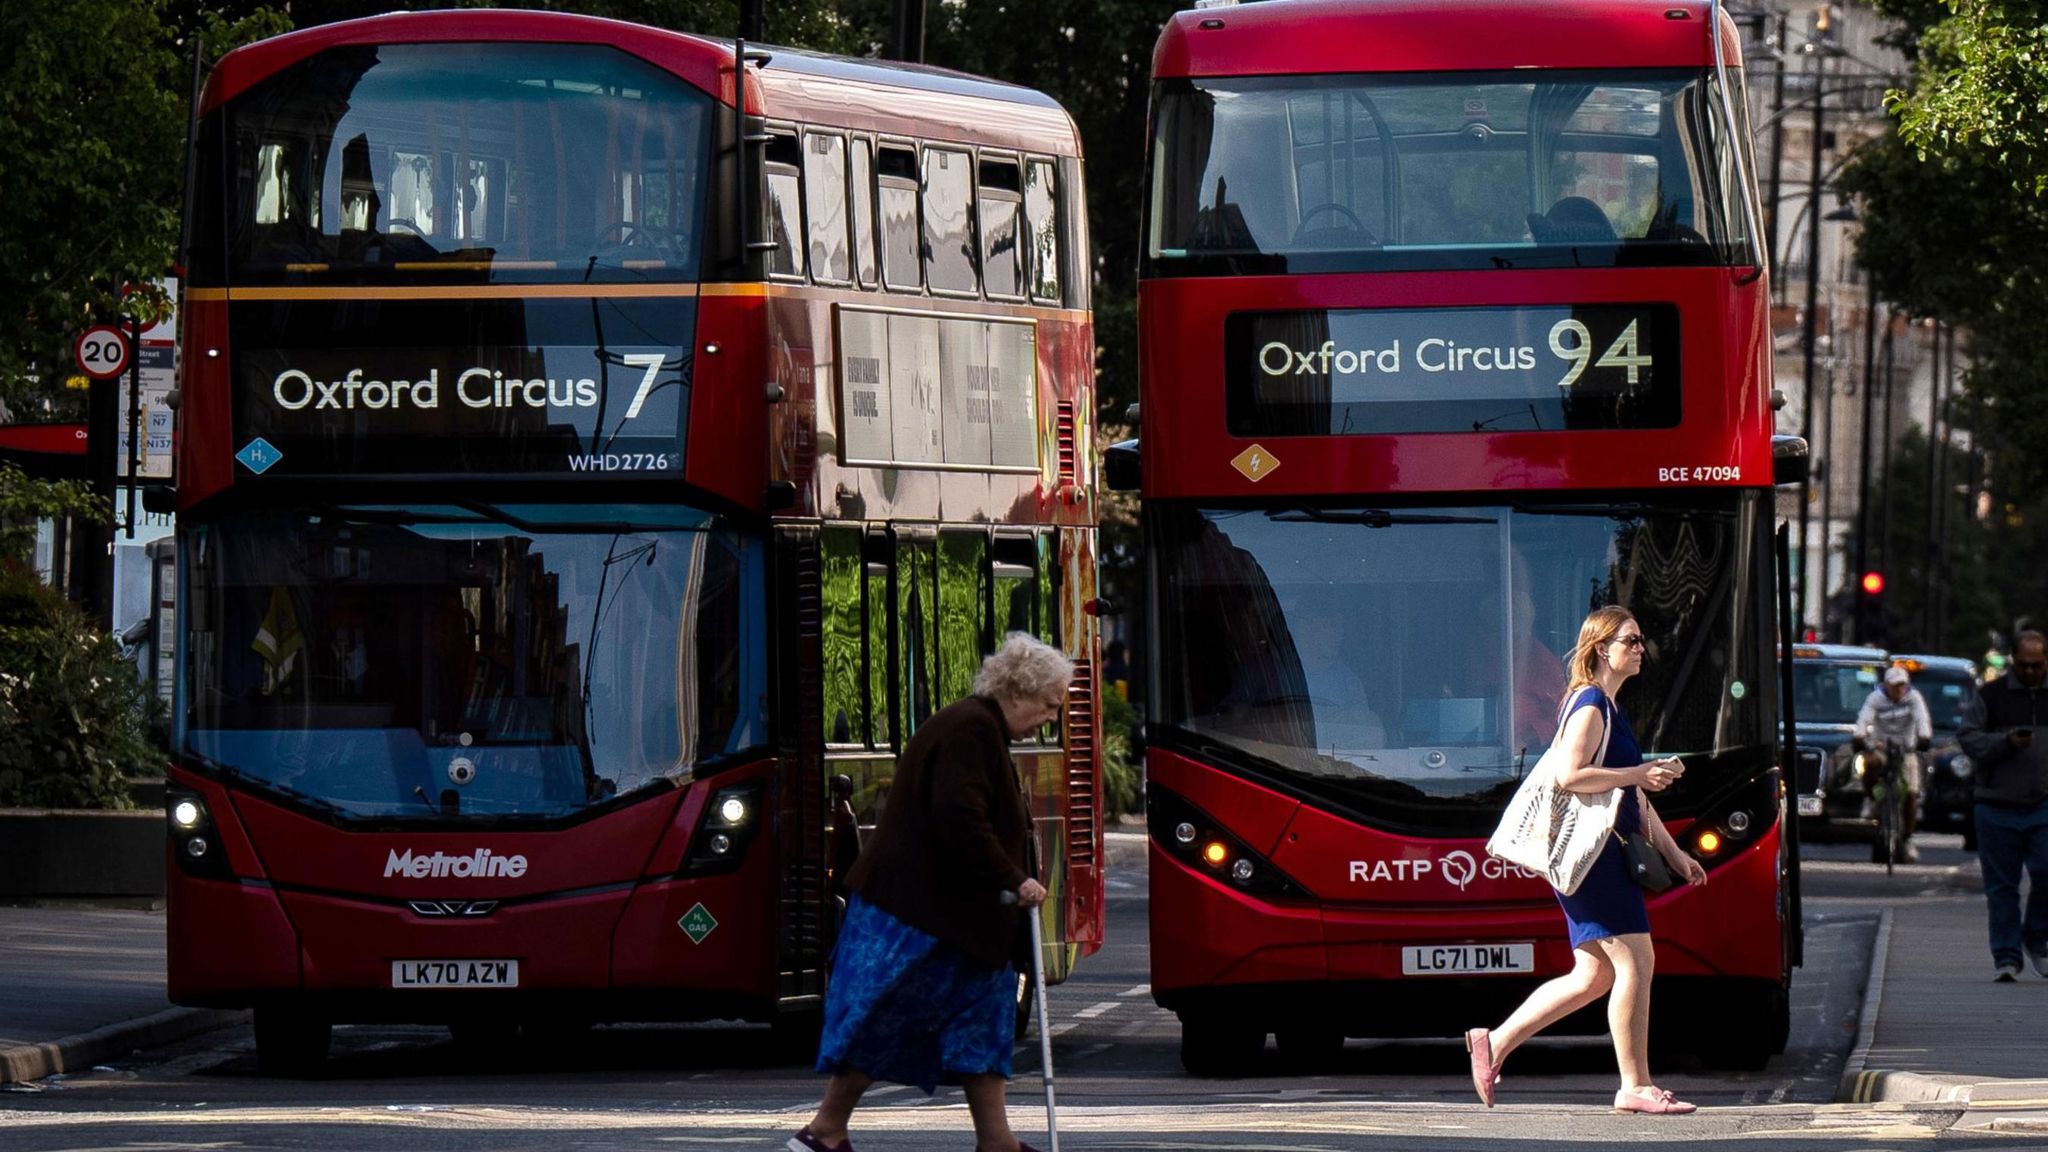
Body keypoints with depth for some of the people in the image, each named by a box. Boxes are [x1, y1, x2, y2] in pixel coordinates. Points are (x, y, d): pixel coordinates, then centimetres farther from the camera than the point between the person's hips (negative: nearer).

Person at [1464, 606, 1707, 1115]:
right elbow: (1571, 775, -23)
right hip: (1592, 851, -10)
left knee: (1594, 975, 10)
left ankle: (1495, 1043, 15)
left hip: (1605, 855, 10)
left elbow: (1631, 796, 27)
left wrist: (1672, 852, 25)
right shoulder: (1590, 705, -10)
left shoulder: (1609, 708, 22)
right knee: (1635, 962, -10)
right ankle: (1635, 1086, -7)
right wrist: (1640, 774, -20)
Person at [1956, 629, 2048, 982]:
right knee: (2001, 886, 1)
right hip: (1998, 807, -1)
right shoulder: (1990, 696, 5)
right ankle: (2006, 957, 8)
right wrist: (2005, 742, -16)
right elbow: (1968, 738, -1)